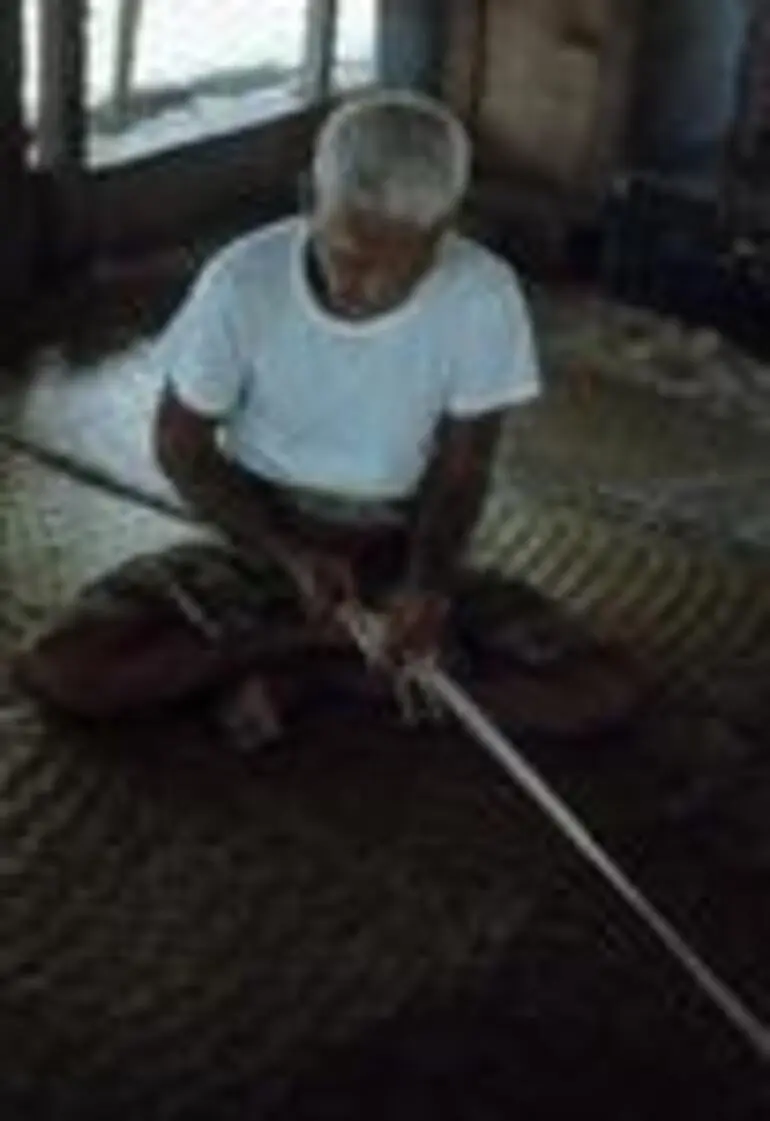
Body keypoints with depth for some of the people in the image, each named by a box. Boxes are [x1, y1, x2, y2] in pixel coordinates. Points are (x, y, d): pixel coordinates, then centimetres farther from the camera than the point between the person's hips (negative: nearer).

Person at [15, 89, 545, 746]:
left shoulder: (483, 298, -19)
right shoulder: (243, 282, -20)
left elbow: (461, 468, -7)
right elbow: (182, 448, -7)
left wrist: (431, 578, -26)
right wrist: (292, 553, -20)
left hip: (397, 543, 1)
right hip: (260, 529, -1)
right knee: (59, 669, -22)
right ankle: (317, 639, -10)